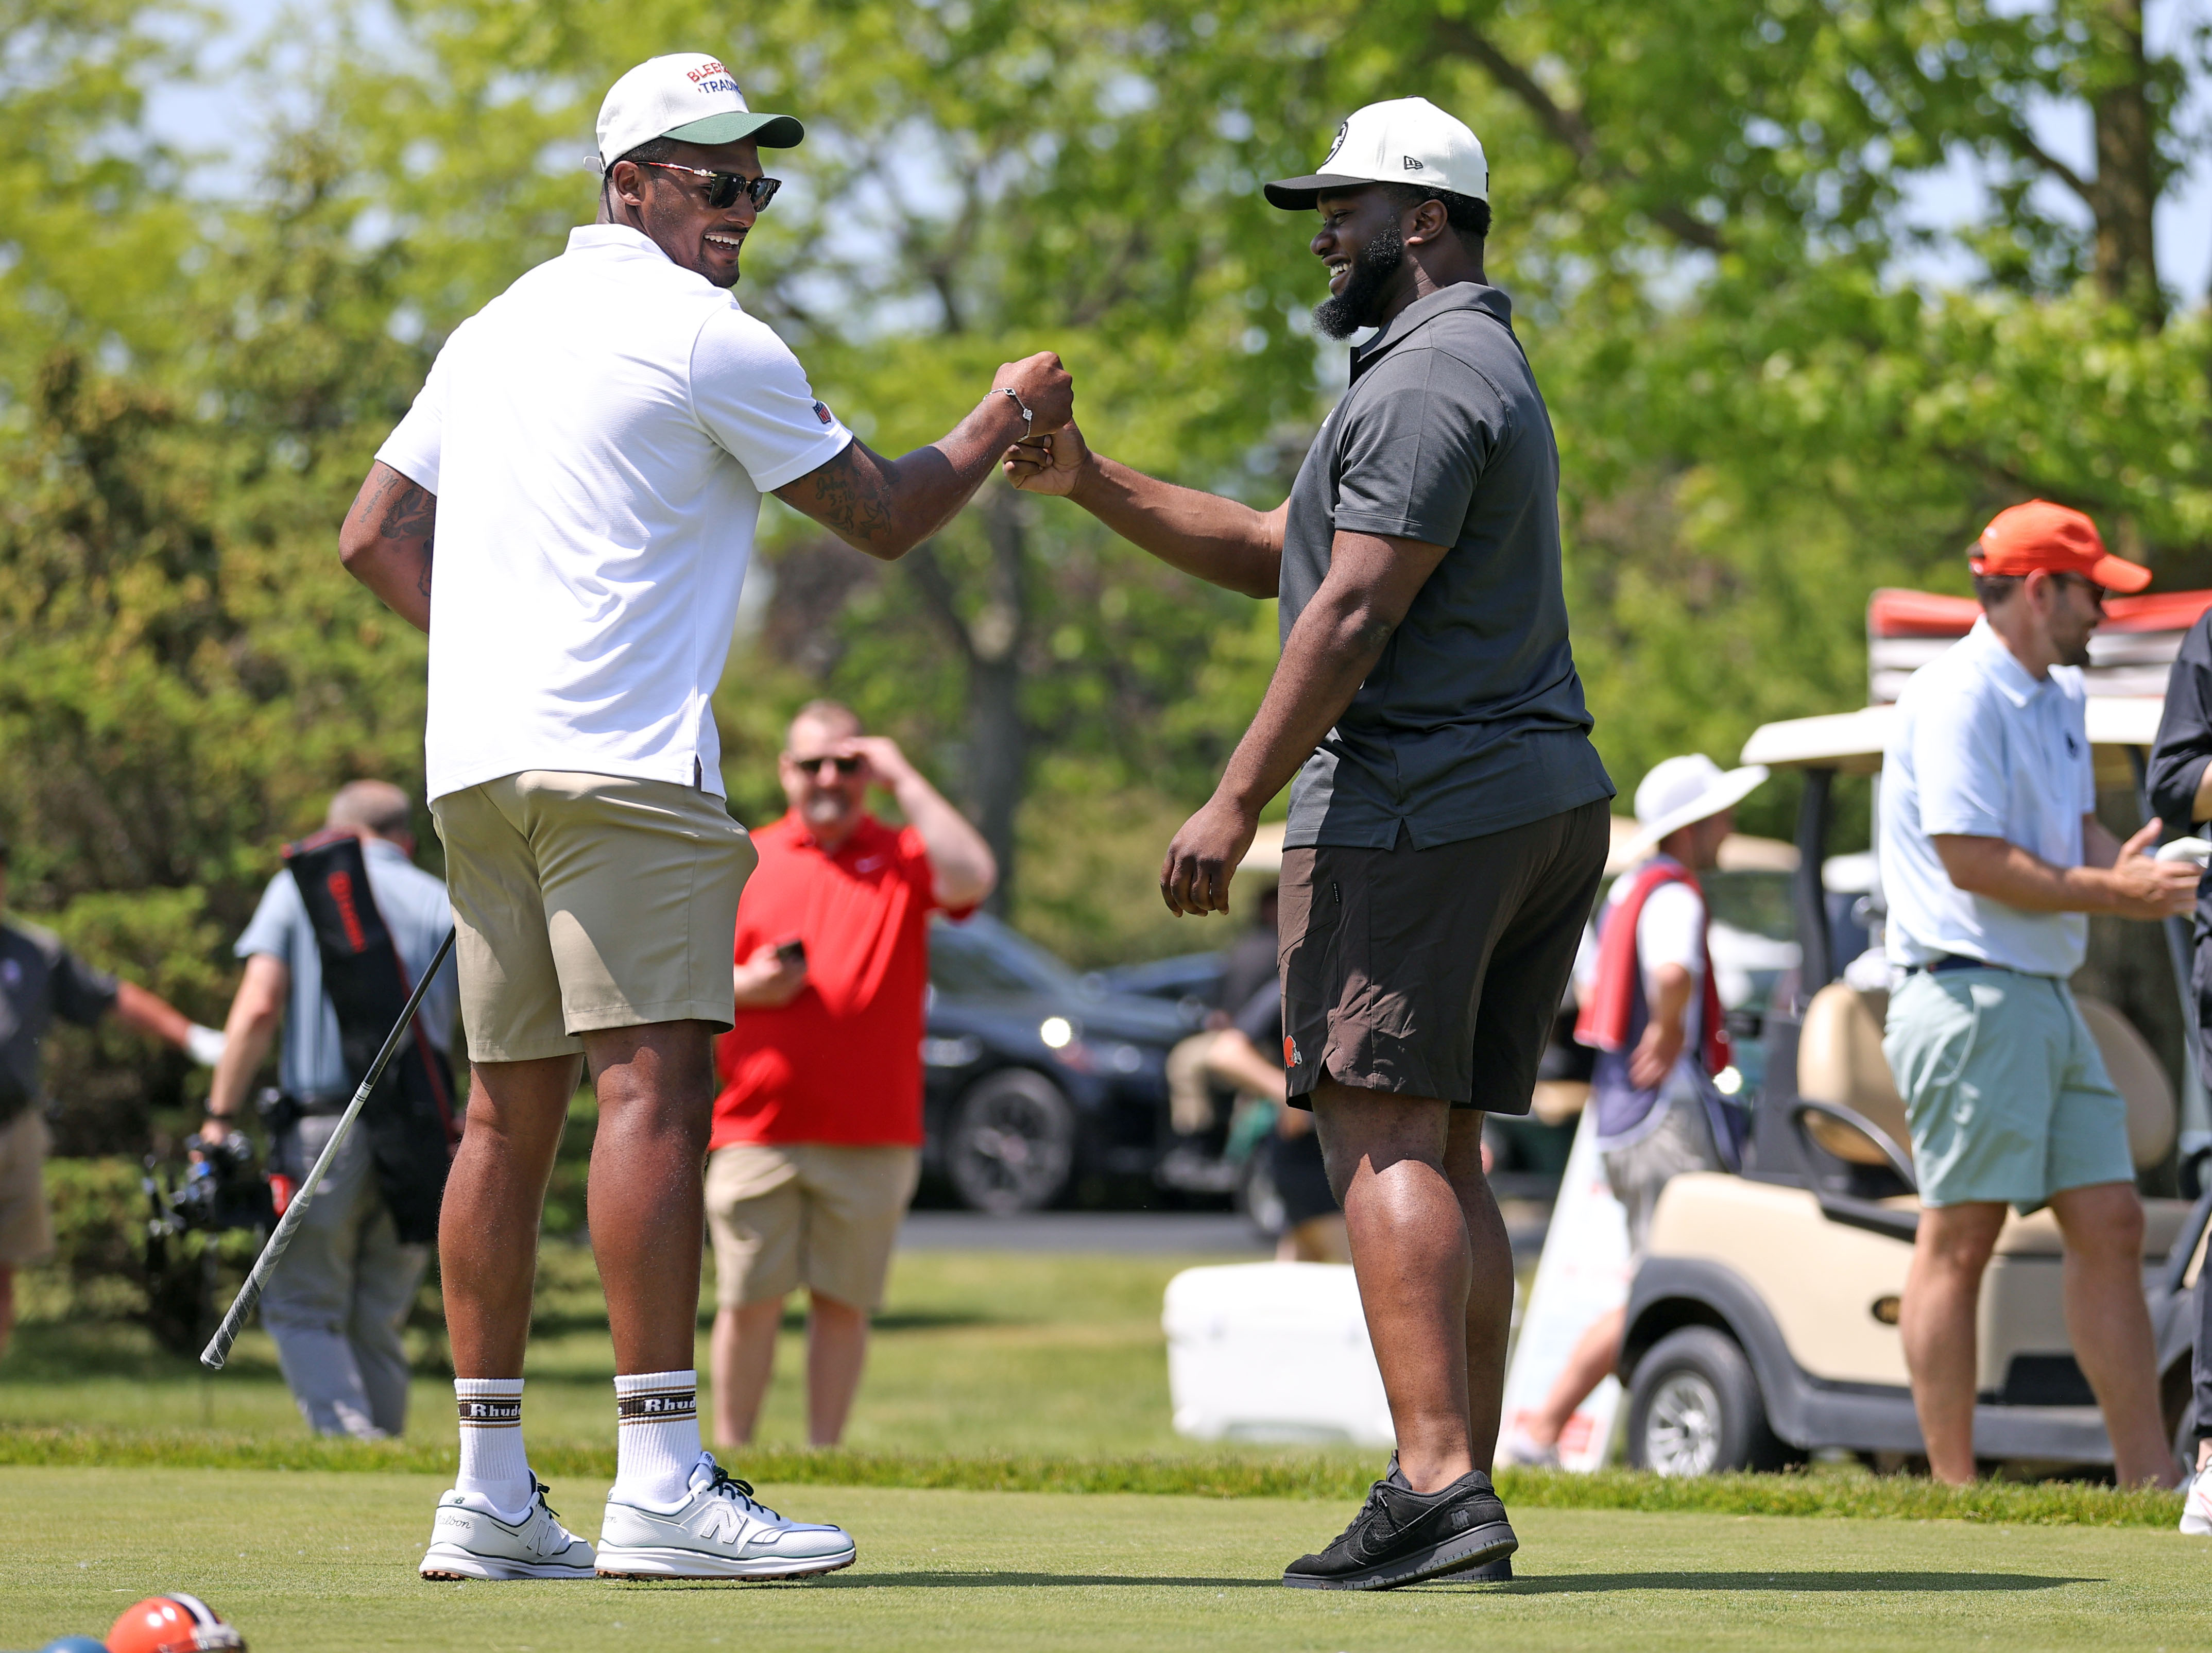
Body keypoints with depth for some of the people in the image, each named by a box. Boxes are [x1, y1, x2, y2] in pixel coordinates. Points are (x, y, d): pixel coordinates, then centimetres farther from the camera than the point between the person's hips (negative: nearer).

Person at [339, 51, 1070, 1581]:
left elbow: (376, 534, 22)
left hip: (478, 763, 9)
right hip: (619, 762, -9)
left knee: (512, 1110, 9)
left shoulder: (500, 326, 20)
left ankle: (489, 1492, 9)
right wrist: (1001, 423, 18)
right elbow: (883, 518, 3)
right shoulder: (707, 338, -4)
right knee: (656, 1084, -13)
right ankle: (661, 1485, -21)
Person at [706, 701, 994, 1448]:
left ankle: (825, 1456, 9)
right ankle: (729, 1456, 7)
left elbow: (971, 877, -14)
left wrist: (904, 779, -8)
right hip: (756, 1128, 0)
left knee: (844, 1303, 2)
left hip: (870, 1134, 0)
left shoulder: (903, 856, 8)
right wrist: (745, 986, -8)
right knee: (749, 1301, -1)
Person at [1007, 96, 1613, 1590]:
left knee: (1384, 1134, -13)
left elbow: (1355, 610, -18)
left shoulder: (1429, 379, -10)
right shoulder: (1489, 371, 24)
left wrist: (1235, 806, -18)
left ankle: (1439, 1481, -23)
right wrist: (1091, 485, 20)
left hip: (1419, 799, -10)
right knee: (1444, 1152, 10)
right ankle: (1463, 1490, 6)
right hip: (1551, 795, 10)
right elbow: (1278, 557, 26)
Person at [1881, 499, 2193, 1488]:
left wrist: (2129, 871, -2)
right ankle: (1952, 1491, -4)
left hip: (2044, 997, 10)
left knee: (2109, 1224, 8)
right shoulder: (1959, 696, -13)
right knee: (1959, 1238, -6)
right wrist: (2111, 894, -15)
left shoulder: (2058, 698, 18)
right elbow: (1973, 860, -19)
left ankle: (2146, 1476, 11)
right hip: (1968, 992, -10)